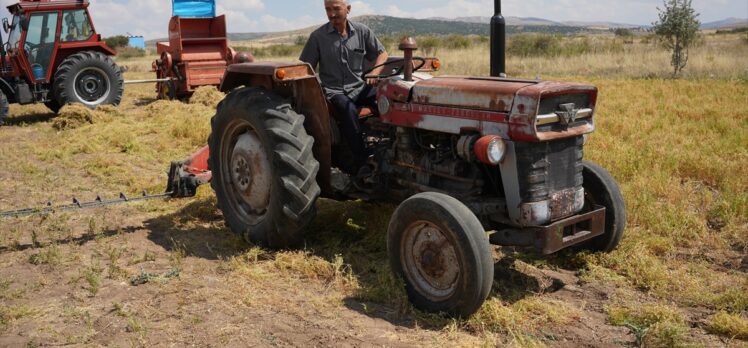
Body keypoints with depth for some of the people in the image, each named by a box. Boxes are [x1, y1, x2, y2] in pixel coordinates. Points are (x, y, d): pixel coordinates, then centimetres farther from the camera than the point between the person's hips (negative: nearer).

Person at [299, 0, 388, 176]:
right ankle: (361, 162, -34)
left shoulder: (362, 31, 6)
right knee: (349, 109, -37)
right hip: (333, 90, -3)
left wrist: (375, 72, -5)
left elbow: (381, 53, 15)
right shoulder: (318, 36, -1)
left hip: (359, 87, 3)